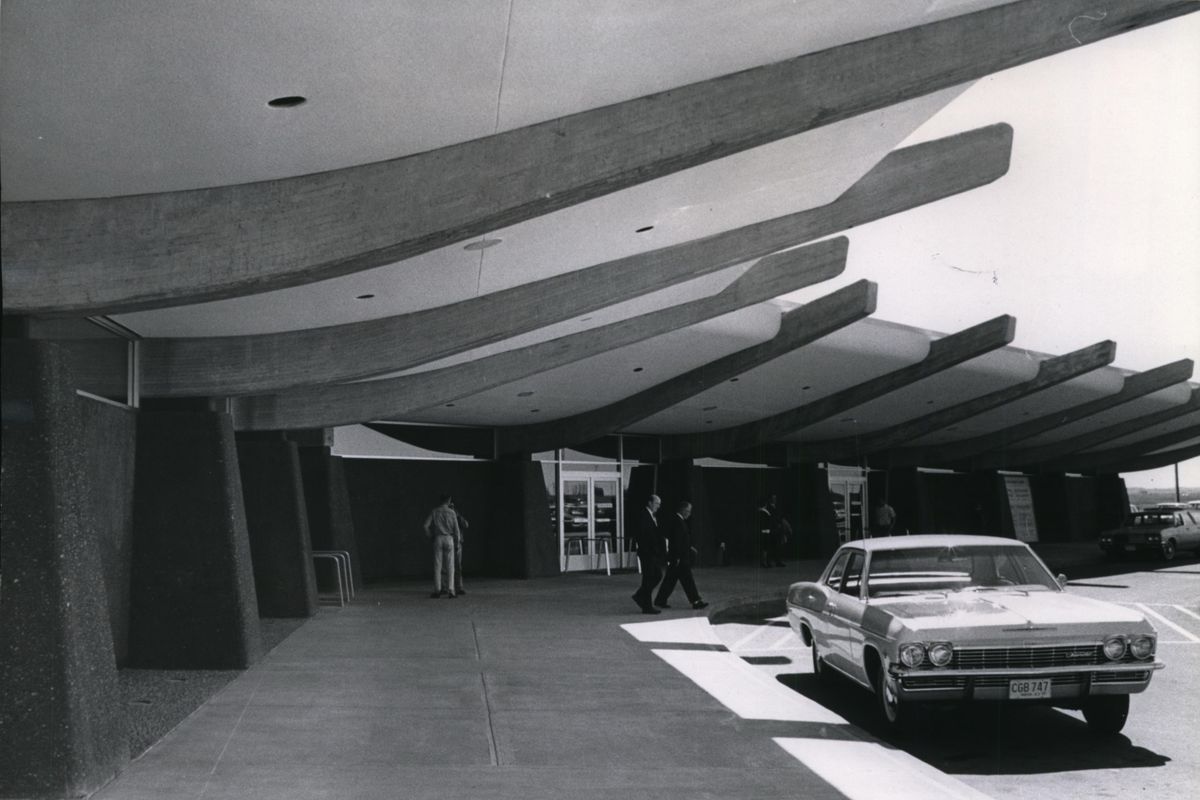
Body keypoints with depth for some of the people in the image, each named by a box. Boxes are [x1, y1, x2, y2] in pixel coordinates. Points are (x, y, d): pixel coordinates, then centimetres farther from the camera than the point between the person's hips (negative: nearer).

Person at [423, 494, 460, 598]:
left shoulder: (434, 512, 3)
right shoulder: (451, 512, 0)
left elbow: (426, 525, -5)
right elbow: (456, 528, -1)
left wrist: (430, 537, 8)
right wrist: (457, 540, 12)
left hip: (438, 539, 1)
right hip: (449, 539, -1)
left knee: (437, 566, 4)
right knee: (450, 567, 1)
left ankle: (437, 591, 1)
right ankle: (450, 591, -4)